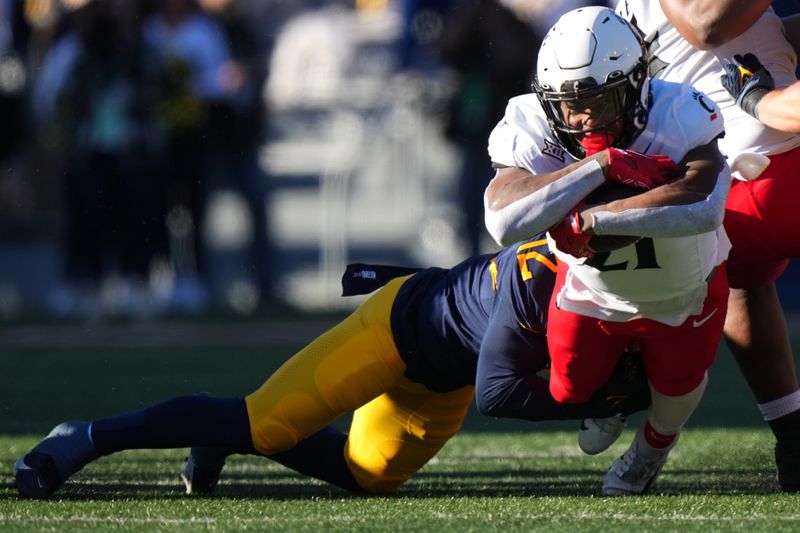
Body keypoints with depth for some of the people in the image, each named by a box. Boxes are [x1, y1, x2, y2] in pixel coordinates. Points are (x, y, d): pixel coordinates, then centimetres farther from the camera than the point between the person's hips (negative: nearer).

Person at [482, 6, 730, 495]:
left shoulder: (679, 119, -39)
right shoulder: (531, 130, -33)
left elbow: (703, 209, -58)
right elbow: (505, 221, -51)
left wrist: (588, 221, -53)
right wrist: (603, 165, -55)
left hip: (685, 288, -2)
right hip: (592, 286, 2)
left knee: (677, 387, 13)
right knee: (572, 389, 10)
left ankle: (656, 441, 52)